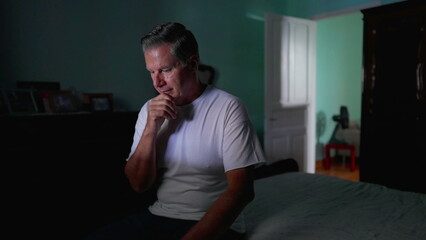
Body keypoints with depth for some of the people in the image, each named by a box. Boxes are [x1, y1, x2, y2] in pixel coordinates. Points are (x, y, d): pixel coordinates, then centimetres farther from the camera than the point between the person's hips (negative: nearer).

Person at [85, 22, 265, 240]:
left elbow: (241, 190, -16)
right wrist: (151, 129, -14)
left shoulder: (228, 108, -13)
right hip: (158, 216, 5)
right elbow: (139, 184, -1)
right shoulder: (149, 110, 3)